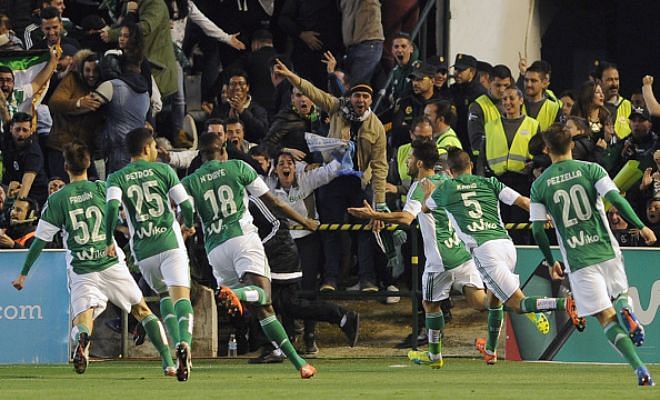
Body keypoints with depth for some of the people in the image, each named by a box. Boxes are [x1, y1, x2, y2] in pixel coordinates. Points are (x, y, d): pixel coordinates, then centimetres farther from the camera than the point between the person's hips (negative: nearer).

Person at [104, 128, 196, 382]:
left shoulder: (117, 178, 7)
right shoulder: (163, 170, 6)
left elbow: (112, 207, -12)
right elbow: (185, 204, 3)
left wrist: (109, 242, -4)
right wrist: (189, 225, 24)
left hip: (143, 251, 2)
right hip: (170, 243, -2)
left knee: (164, 295, 24)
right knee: (180, 295, -11)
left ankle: (177, 344, 7)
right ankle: (185, 343, -37)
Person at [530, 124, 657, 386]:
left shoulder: (540, 185, 3)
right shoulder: (590, 169, 1)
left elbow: (538, 230, 2)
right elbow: (616, 199, -12)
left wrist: (551, 263, 14)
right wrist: (640, 227, -6)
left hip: (577, 260, -1)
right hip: (606, 249, 1)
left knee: (606, 317, 0)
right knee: (619, 293, 26)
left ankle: (640, 370, -16)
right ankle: (625, 309, -13)